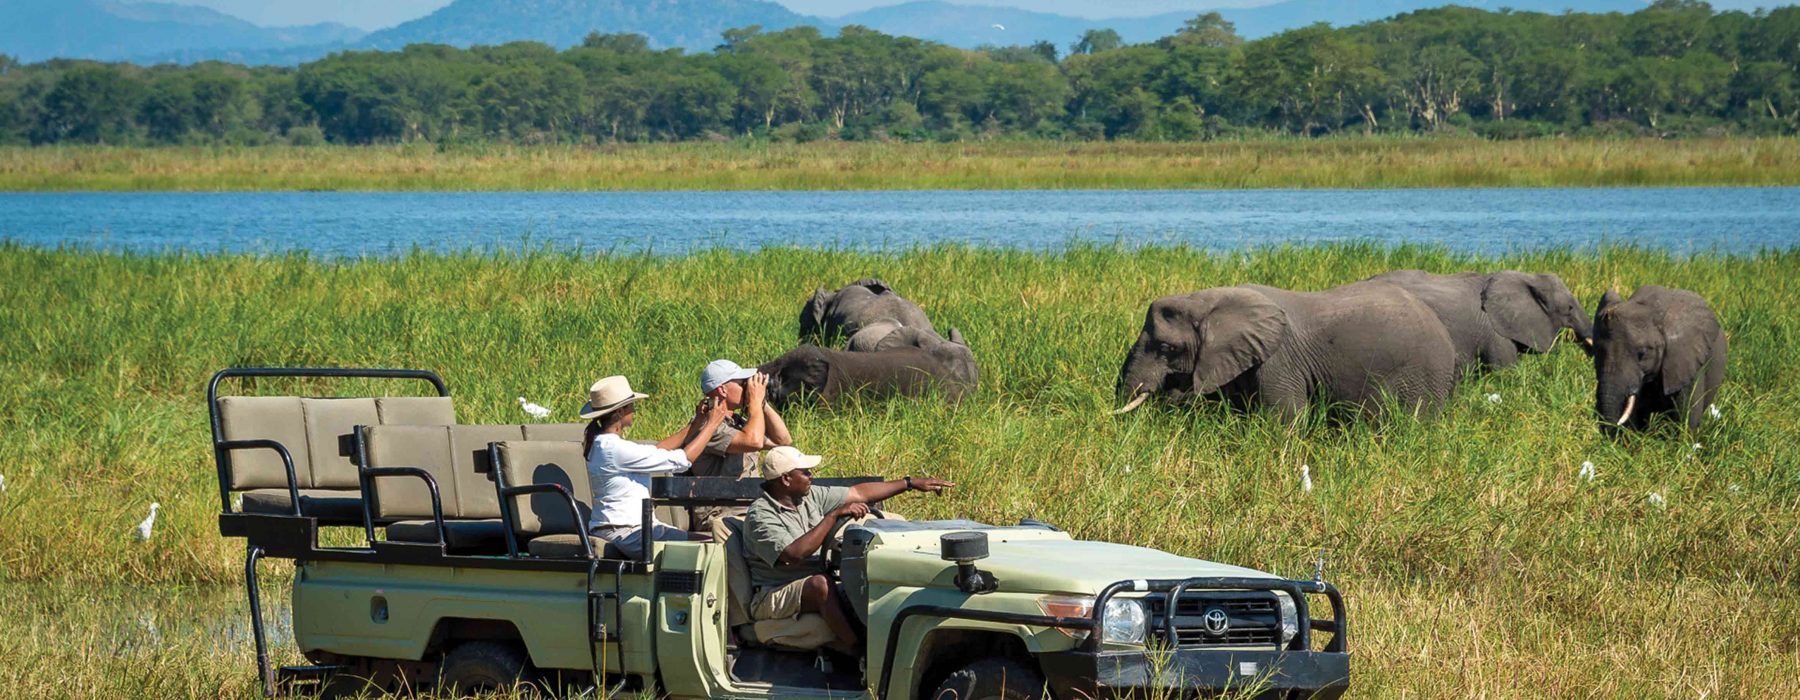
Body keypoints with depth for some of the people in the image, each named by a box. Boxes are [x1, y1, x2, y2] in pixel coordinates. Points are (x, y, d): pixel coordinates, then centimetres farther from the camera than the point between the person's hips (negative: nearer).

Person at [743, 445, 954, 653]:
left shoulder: (810, 496, 10)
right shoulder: (761, 516, -15)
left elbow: (860, 493, 16)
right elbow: (794, 554, -29)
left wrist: (912, 484, 15)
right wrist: (835, 515, -25)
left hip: (816, 590, 8)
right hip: (773, 596, -8)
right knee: (820, 584, -35)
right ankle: (858, 649, -29)